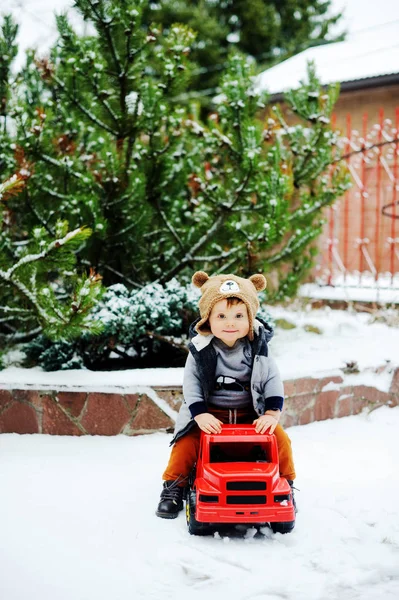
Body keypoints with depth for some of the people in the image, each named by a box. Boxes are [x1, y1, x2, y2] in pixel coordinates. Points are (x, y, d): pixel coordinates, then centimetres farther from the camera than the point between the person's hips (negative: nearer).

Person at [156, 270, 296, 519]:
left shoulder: (258, 348, -5)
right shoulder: (200, 350, -8)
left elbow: (273, 380, -4)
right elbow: (191, 384, -10)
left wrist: (272, 414, -18)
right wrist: (200, 414, -24)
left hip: (251, 414, 1)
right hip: (210, 414, -1)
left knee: (280, 439, -13)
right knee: (187, 442, -20)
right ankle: (174, 488, 0)